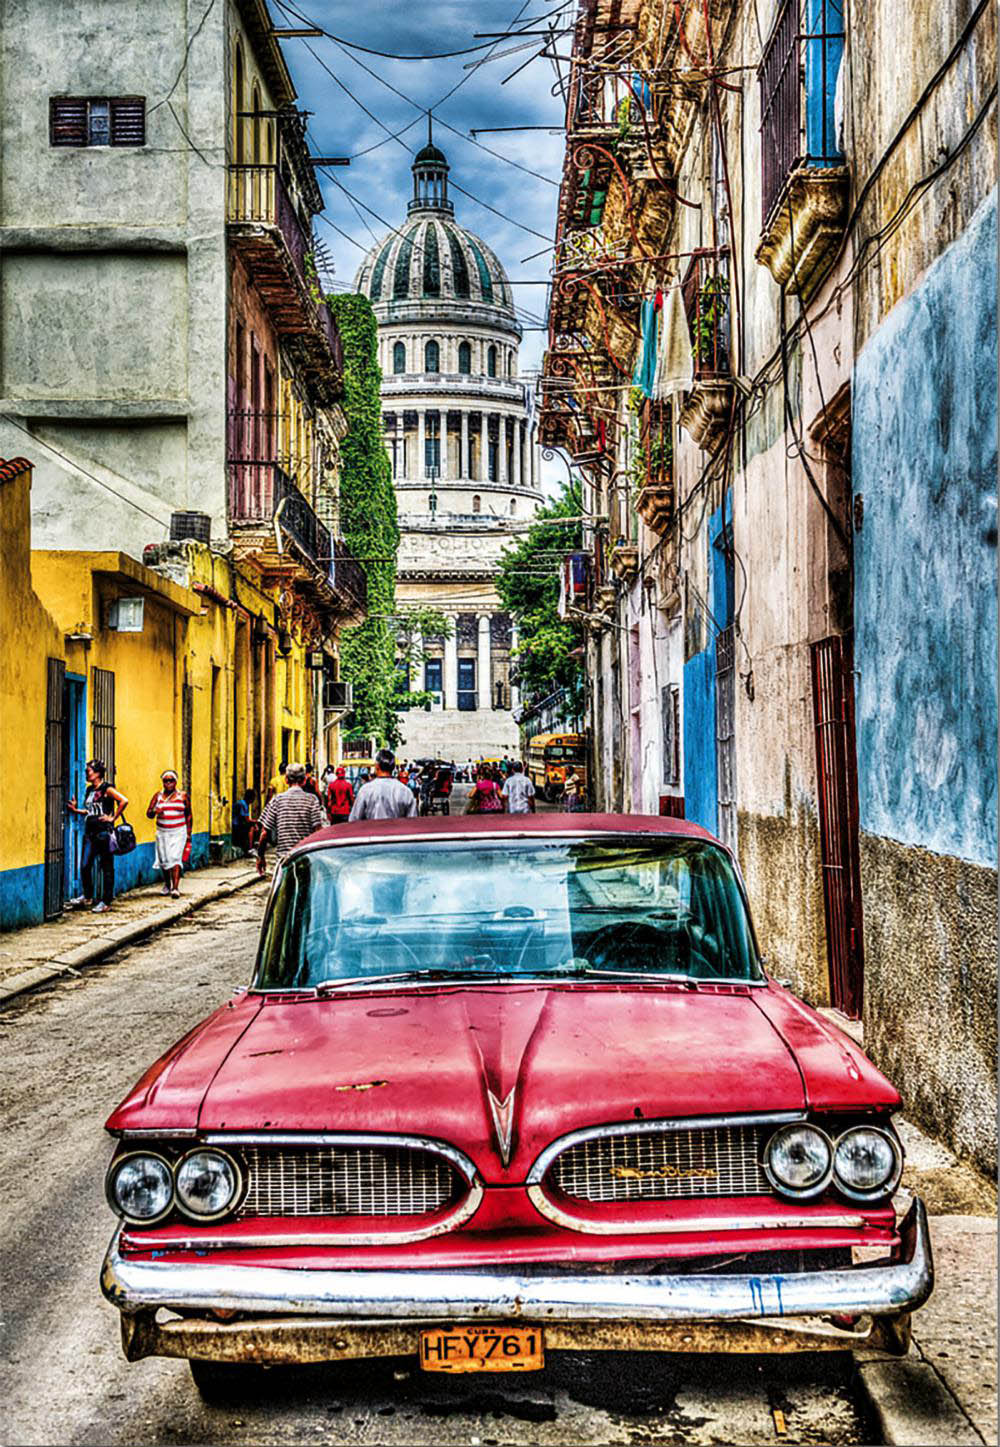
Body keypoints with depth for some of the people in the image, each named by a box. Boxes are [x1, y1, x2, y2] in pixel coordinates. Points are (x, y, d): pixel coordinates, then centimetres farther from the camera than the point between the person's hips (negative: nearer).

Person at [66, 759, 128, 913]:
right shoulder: (89, 790, 14)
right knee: (85, 866, 9)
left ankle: (106, 902, 5)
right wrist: (76, 810, 9)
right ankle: (87, 896, 26)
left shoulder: (106, 789, -10)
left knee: (106, 868, 0)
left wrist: (113, 818, -15)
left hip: (103, 832, -8)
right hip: (90, 832, 8)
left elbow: (124, 801, -20)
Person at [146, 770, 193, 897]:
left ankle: (175, 887, -20)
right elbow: (148, 813, 2)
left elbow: (188, 815, 8)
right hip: (162, 833, 2)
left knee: (176, 858, -15)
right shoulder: (158, 796, 6)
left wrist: (189, 834, 5)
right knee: (164, 859, 6)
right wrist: (154, 812, -22)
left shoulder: (183, 796, 4)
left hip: (179, 833, -2)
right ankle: (167, 884, 29)